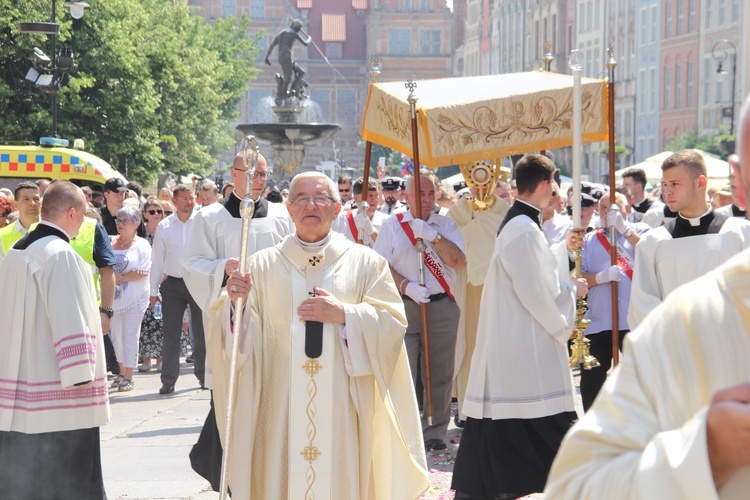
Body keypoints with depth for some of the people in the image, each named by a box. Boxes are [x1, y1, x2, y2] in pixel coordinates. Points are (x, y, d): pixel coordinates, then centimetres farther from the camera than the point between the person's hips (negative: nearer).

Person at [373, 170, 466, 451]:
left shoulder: (446, 225, 10)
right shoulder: (391, 225, 7)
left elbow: (458, 261, -4)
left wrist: (433, 235, -13)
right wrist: (406, 286, -15)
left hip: (442, 307, 2)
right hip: (404, 307, -2)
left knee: (439, 374, 3)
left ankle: (435, 431, 11)